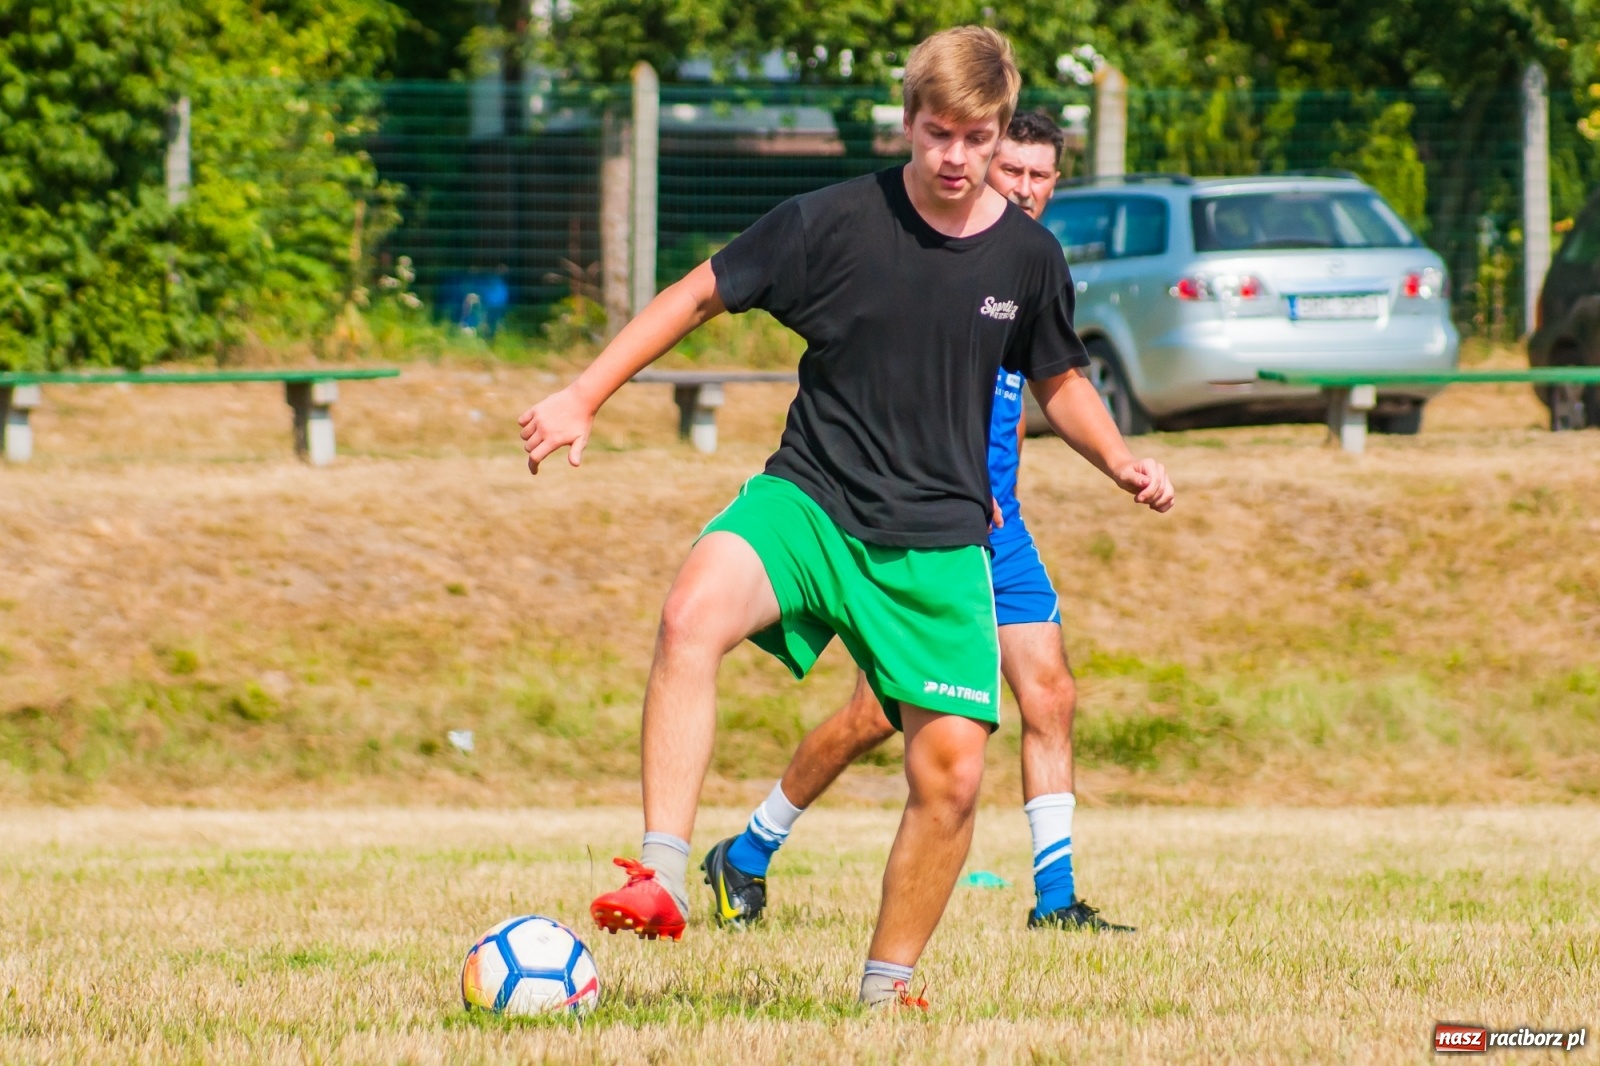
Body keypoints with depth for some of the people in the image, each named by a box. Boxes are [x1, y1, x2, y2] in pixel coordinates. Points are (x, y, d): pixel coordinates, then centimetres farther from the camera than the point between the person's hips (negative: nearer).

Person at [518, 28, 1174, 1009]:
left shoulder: (1028, 256, 1)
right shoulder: (835, 222, -8)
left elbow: (1059, 381, 19)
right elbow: (701, 295, 2)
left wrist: (1121, 461, 1)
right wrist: (585, 397, -1)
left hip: (940, 542, 2)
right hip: (808, 499, -2)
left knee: (953, 772, -7)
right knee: (693, 613, -33)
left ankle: (889, 984, 15)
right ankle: (664, 879, -34)